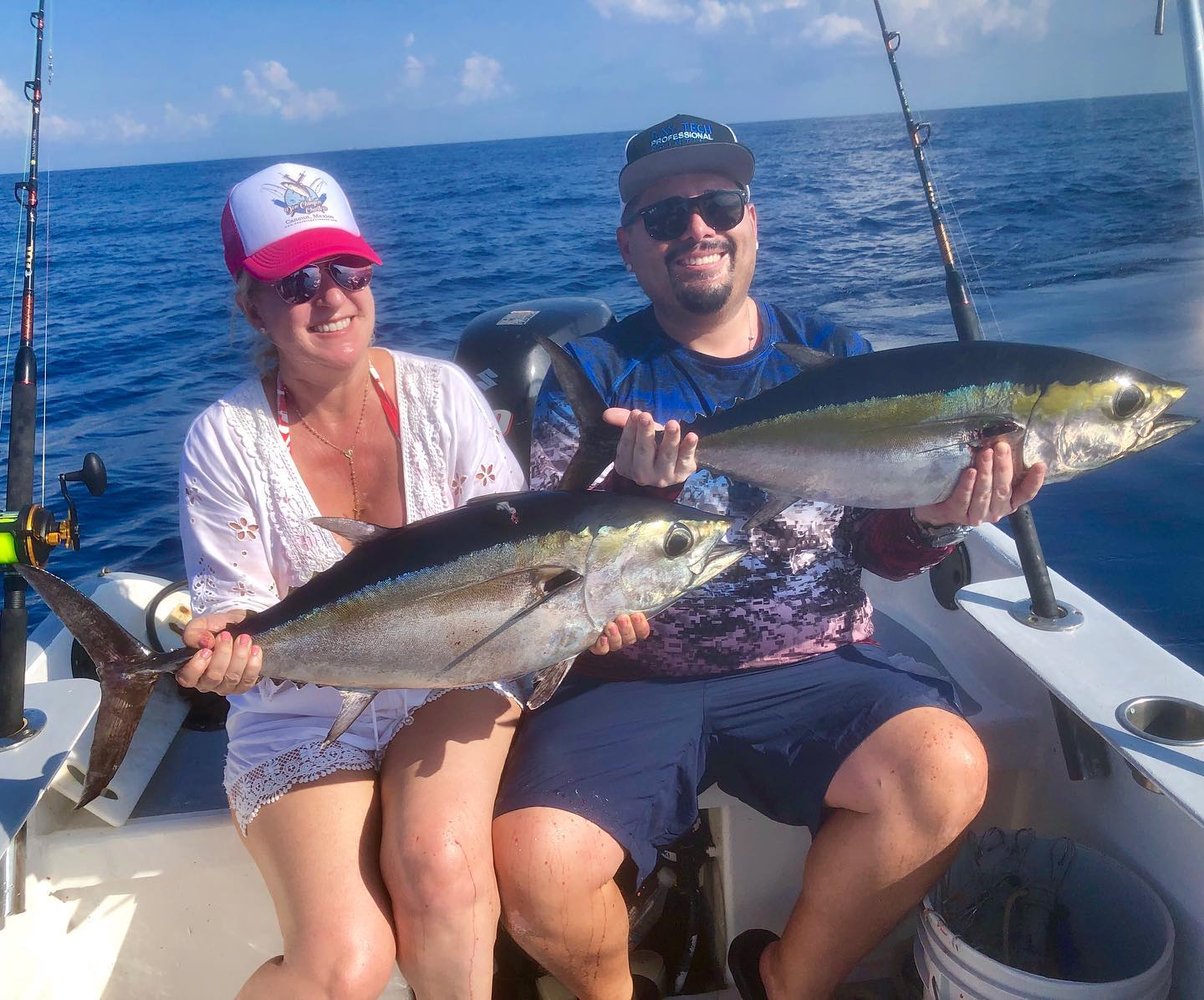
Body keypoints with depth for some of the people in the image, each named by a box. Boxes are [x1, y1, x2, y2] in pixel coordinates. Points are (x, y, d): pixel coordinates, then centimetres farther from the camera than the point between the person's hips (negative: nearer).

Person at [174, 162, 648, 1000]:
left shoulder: (441, 393, -5)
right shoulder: (225, 439, -8)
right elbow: (237, 614, -7)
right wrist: (224, 650, -30)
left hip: (453, 685, 1)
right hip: (301, 721, 0)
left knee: (440, 860, -29)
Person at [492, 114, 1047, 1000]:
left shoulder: (837, 358, 8)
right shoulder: (593, 374, 3)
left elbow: (881, 549, 7)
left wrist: (932, 521, -16)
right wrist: (632, 492, -25)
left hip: (815, 670, 2)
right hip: (630, 682, -1)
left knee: (947, 768, -25)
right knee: (531, 868, -24)